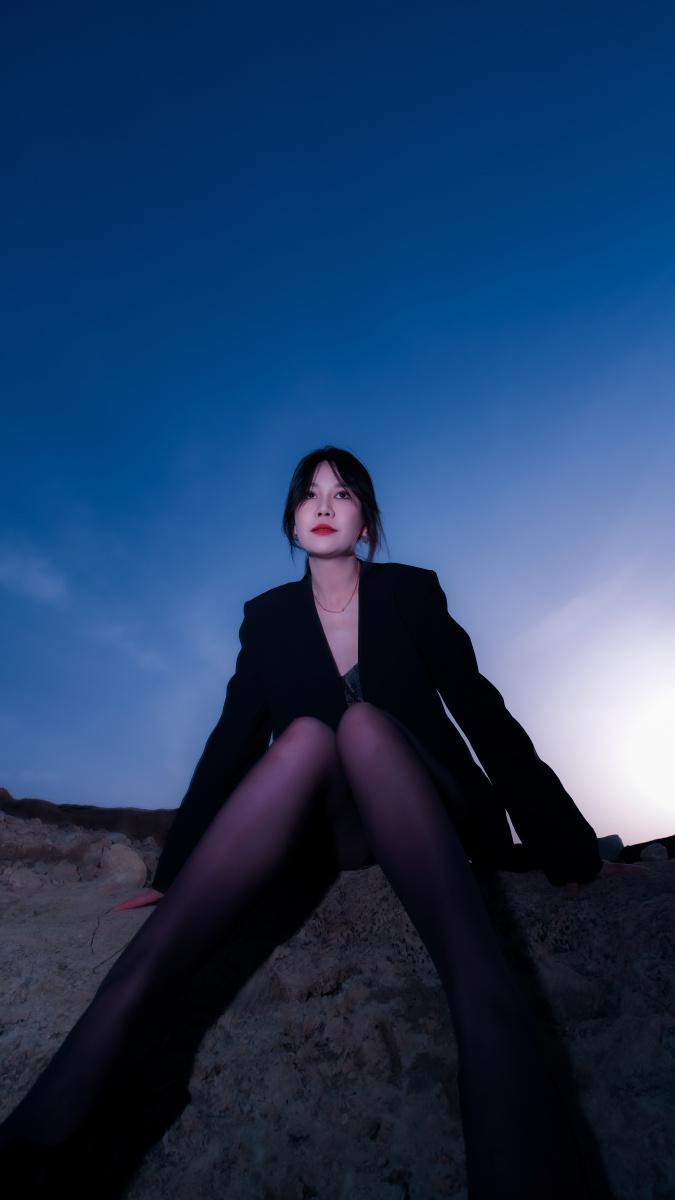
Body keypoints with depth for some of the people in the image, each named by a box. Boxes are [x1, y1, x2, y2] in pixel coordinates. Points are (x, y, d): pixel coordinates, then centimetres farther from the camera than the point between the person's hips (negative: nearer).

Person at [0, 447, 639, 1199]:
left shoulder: (410, 592, 2)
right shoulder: (270, 615, 6)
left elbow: (484, 714, -2)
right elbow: (233, 737, 1)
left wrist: (570, 852, -7)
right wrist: (175, 871, -6)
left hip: (427, 820, -1)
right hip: (330, 828, 1)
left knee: (364, 723, -30)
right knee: (306, 735, -30)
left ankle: (490, 1019, -45)